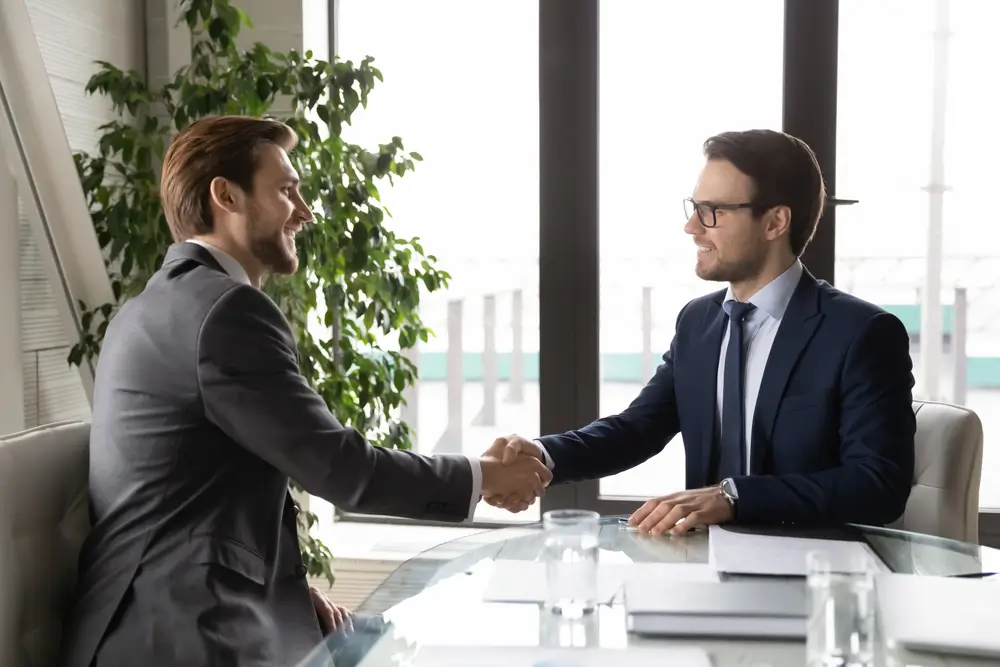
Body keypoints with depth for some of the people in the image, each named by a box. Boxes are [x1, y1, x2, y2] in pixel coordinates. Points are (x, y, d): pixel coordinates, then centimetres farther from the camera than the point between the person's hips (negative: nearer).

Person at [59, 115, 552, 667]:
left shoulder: (153, 307, 14)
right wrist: (484, 476, -4)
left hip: (174, 613, 9)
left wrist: (286, 585, 5)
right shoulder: (226, 309, -17)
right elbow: (341, 469, -17)